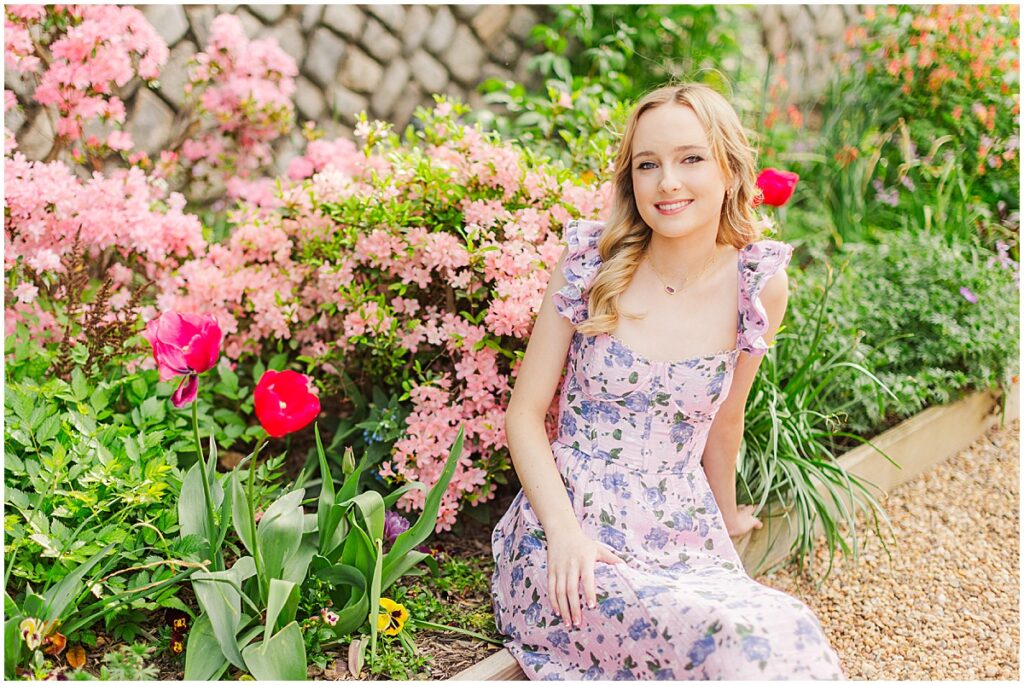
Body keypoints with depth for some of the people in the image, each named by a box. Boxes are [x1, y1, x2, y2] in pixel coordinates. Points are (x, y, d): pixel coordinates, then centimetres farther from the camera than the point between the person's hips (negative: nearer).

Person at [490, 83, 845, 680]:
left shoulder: (760, 285, 0)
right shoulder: (590, 263, -4)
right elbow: (526, 413, -1)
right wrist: (563, 531, -14)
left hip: (684, 537, 3)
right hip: (571, 528, -3)